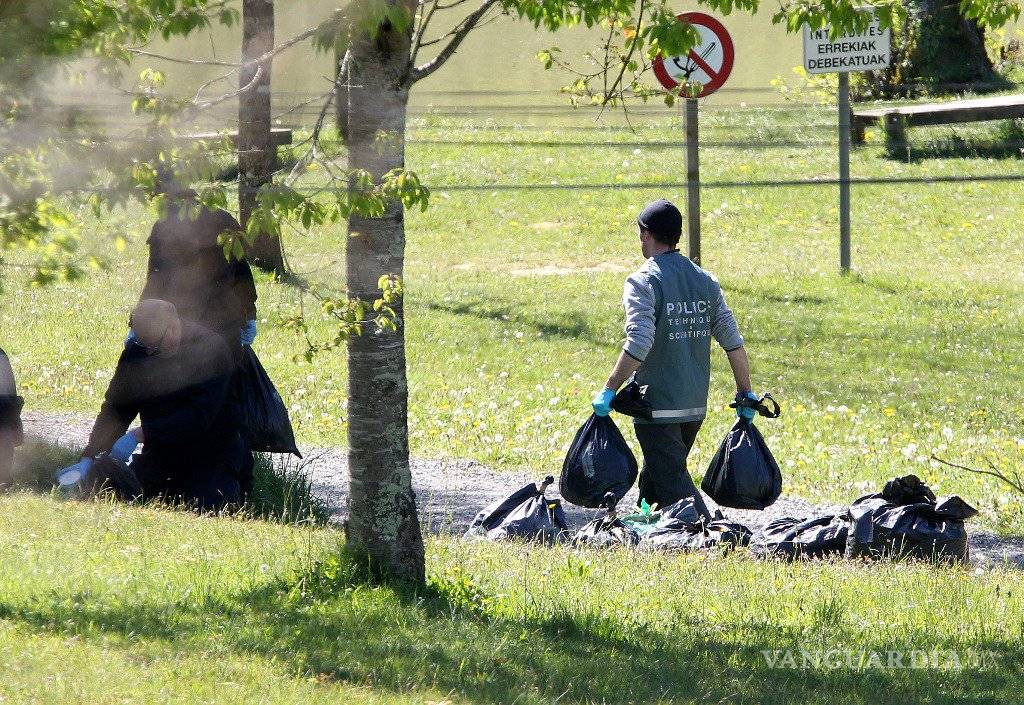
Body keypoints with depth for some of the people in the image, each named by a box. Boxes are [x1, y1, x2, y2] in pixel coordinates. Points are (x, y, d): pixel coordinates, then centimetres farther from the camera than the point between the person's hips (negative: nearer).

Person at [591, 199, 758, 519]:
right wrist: (746, 393, 13)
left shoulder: (643, 282, -11)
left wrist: (609, 390, -16)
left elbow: (638, 346, -22)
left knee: (672, 479, -7)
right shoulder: (705, 281, 8)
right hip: (695, 406, 7)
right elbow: (733, 341, 6)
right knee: (653, 478, 21)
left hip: (657, 407, -7)